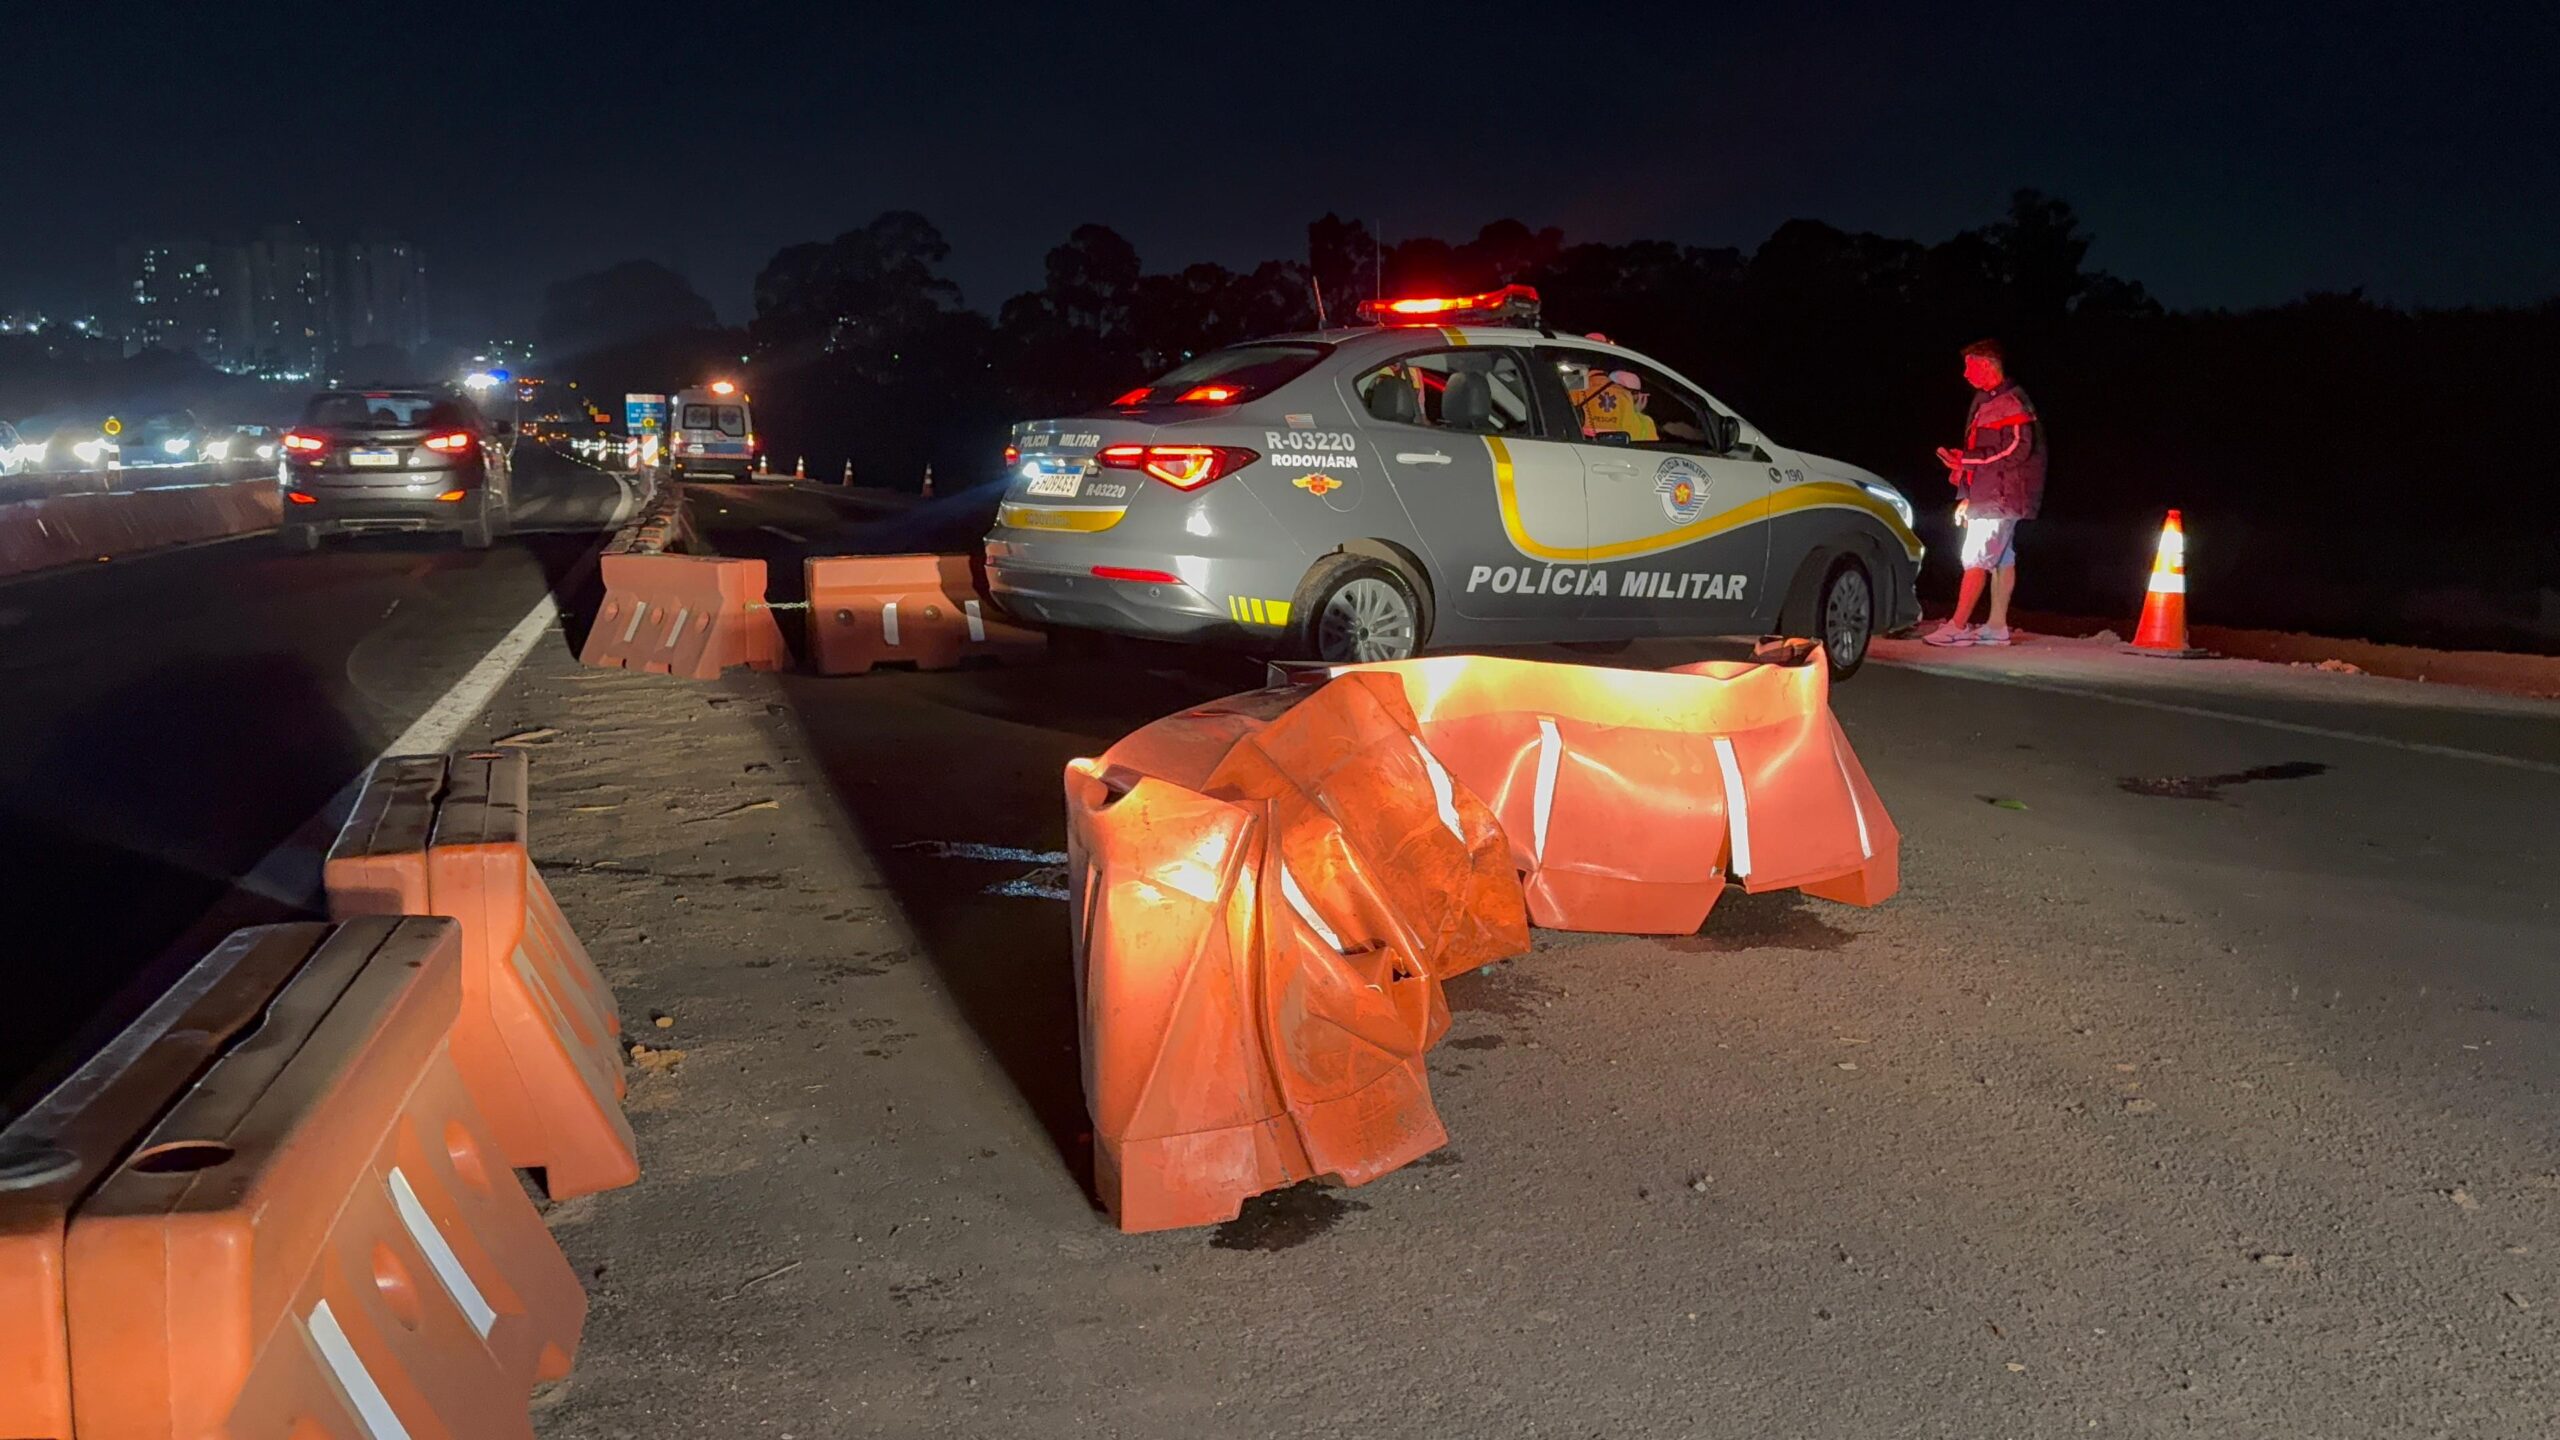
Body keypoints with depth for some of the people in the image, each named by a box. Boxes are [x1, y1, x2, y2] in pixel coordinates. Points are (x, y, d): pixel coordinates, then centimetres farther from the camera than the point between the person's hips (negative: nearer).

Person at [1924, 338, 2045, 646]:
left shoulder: (2011, 403, -14)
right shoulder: (1986, 401, 18)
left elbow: (2017, 449, -22)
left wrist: (1966, 461, -21)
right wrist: (1968, 497, 19)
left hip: (2000, 496, -10)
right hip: (1988, 495, 10)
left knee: (1976, 559, -12)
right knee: (2002, 559, 11)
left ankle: (1958, 626, -14)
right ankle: (1997, 626, 13)